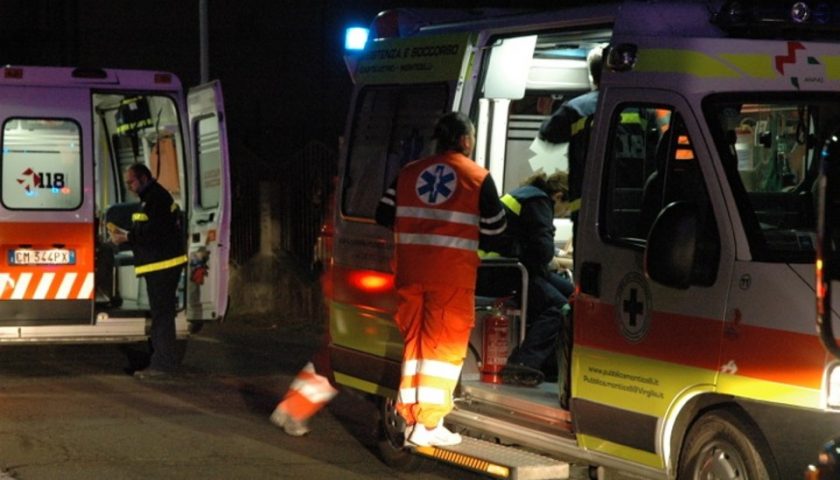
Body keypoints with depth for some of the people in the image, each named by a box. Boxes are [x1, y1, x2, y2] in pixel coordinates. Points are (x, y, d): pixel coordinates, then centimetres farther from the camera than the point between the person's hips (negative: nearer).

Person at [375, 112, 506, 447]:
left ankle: (411, 418, 17)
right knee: (444, 346, 1)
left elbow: (384, 216, 10)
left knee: (414, 341, 13)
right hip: (452, 275, -4)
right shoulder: (477, 177, -2)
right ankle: (428, 425, -3)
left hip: (411, 272, 4)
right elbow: (494, 229, 3)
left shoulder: (408, 173, 8)